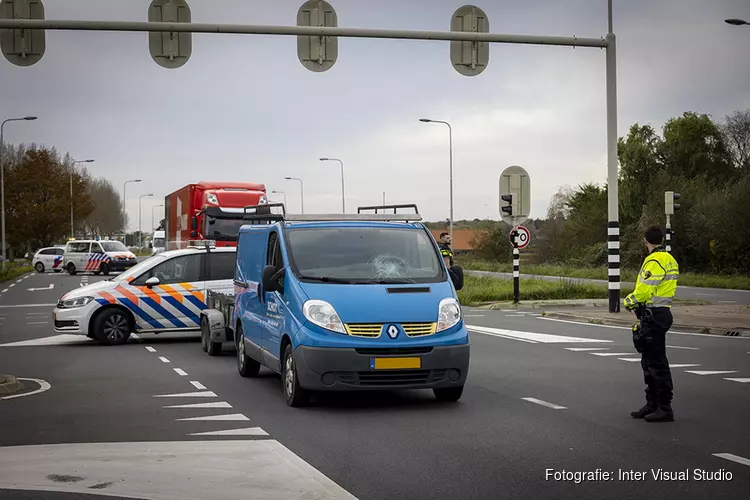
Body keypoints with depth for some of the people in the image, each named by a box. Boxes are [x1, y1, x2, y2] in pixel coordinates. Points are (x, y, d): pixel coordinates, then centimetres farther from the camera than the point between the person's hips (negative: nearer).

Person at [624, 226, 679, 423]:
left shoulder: (654, 261, -17)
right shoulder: (668, 259, 15)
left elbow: (644, 290, -21)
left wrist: (629, 301, -2)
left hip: (653, 316, -10)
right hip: (661, 312, 10)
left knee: (657, 362, -7)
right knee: (649, 361, 17)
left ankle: (665, 408, -5)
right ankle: (652, 404, 24)